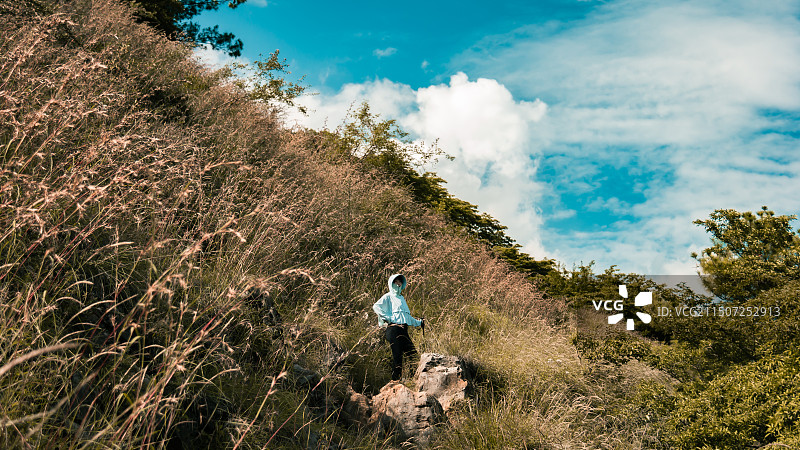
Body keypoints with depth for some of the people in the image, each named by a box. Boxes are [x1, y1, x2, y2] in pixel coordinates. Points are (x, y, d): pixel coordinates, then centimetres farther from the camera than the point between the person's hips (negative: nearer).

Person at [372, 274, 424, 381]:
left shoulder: (401, 298, 29)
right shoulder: (388, 297, 4)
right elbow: (376, 307, -12)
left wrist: (419, 323, 27)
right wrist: (388, 317, -14)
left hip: (404, 330, 8)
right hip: (393, 329, -8)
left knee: (412, 354, -1)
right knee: (397, 356, -10)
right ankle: (395, 380, -7)